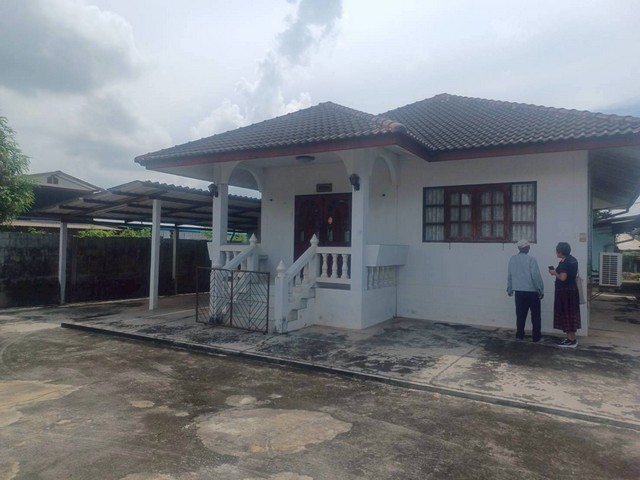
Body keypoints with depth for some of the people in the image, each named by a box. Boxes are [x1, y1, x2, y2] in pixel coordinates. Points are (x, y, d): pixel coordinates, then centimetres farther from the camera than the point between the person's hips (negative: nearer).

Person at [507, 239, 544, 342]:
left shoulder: (512, 259, 2)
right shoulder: (531, 259, -13)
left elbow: (509, 275, 7)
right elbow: (536, 276, -15)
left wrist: (509, 289, 18)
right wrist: (541, 290, -5)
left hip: (519, 291, 4)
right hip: (532, 291, -4)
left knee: (520, 314, 12)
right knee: (535, 315, 8)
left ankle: (519, 334, 15)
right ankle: (536, 336, 12)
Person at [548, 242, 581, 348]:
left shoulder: (564, 262, -19)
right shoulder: (573, 259, 11)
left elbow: (563, 278, -24)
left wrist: (554, 273, -8)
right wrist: (558, 272, 15)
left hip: (565, 291, -10)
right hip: (572, 289, 10)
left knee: (566, 314, -3)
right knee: (570, 314, 14)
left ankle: (571, 340, 1)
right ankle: (571, 338, 21)